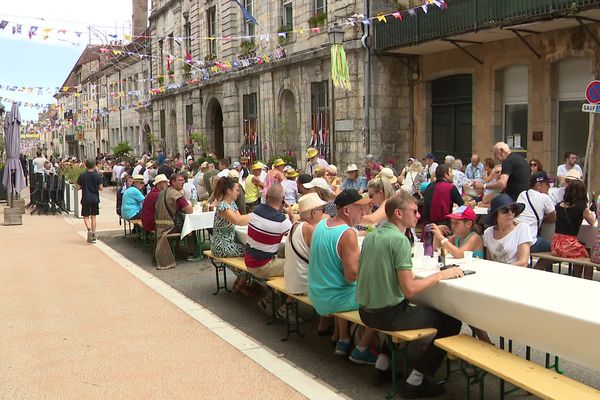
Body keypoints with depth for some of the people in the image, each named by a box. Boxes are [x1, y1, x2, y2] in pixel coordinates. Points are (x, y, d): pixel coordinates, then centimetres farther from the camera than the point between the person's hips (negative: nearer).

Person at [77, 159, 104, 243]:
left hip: (85, 199, -1)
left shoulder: (82, 176, -6)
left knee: (86, 216, 8)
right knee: (93, 216, 11)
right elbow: (101, 188, -7)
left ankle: (89, 229, -18)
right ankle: (93, 234, 12)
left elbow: (78, 187, -3)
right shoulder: (97, 175, -7)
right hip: (95, 198, 1)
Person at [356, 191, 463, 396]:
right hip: (387, 315, -8)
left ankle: (383, 363, 31)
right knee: (451, 321, 2)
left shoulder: (371, 236, 5)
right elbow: (410, 290, -23)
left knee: (411, 308, 35)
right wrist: (441, 274, -12)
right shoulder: (399, 239, -19)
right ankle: (415, 380, 3)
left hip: (365, 311, 9)